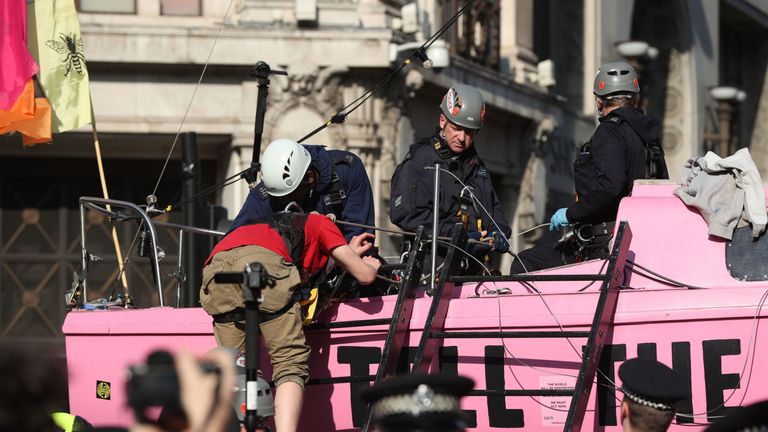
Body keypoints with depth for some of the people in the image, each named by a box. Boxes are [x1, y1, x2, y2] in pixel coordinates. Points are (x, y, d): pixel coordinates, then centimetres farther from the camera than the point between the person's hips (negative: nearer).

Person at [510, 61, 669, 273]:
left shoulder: (610, 132, -11)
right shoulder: (649, 135, 16)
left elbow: (611, 186, -26)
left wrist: (571, 214, -15)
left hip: (605, 245, -9)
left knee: (524, 264, -8)